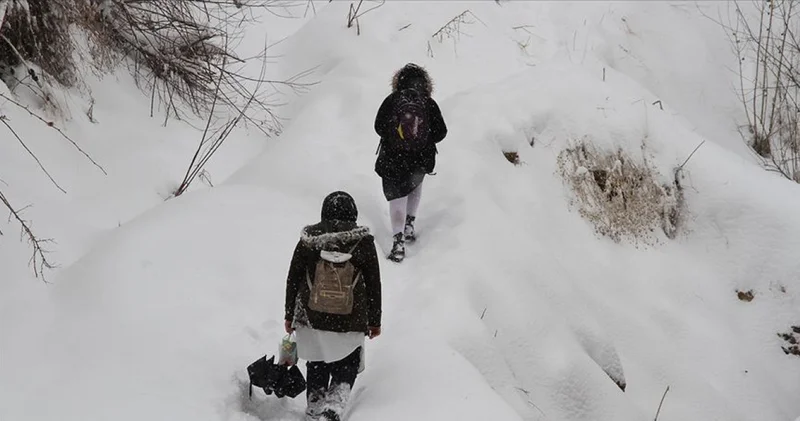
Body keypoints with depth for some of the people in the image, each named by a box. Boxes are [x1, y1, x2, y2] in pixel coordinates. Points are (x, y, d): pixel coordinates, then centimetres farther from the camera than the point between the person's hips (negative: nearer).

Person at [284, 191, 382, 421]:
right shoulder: (364, 243, -5)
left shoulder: (308, 240, -3)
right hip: (350, 324, -1)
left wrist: (290, 316, 14)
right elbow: (374, 286, 0)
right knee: (345, 371, 11)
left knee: (316, 368, 20)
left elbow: (292, 280, 3)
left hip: (311, 318, 2)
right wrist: (374, 321, 10)